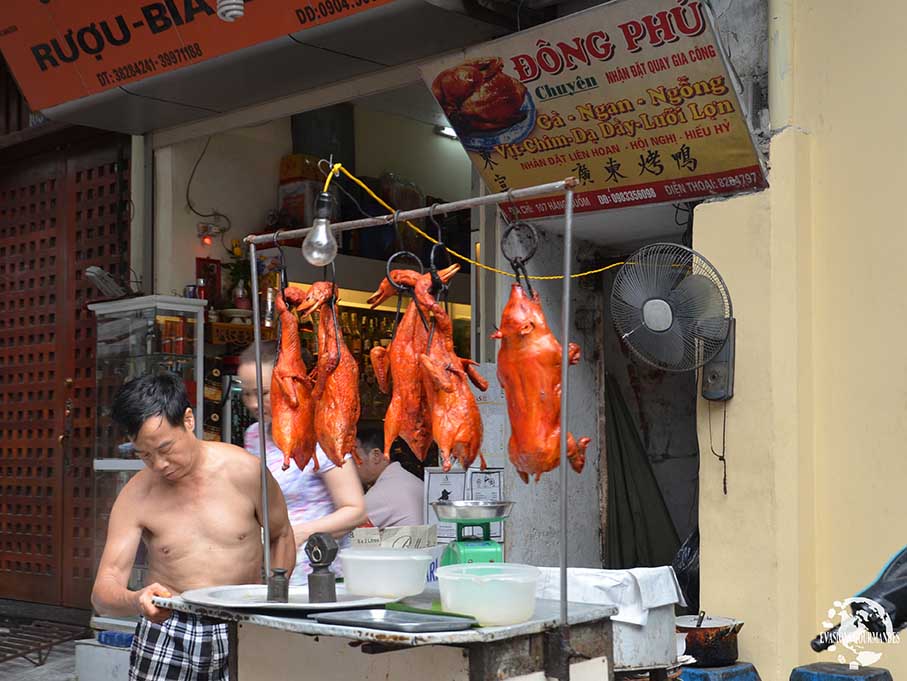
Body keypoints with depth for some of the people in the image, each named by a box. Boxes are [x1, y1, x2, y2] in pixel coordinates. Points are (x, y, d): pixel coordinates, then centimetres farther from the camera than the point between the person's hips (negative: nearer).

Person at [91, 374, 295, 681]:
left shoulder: (244, 471, -7)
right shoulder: (135, 497, -6)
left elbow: (281, 537, 10)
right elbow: (103, 592, -10)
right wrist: (136, 601, -32)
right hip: (166, 632, 0)